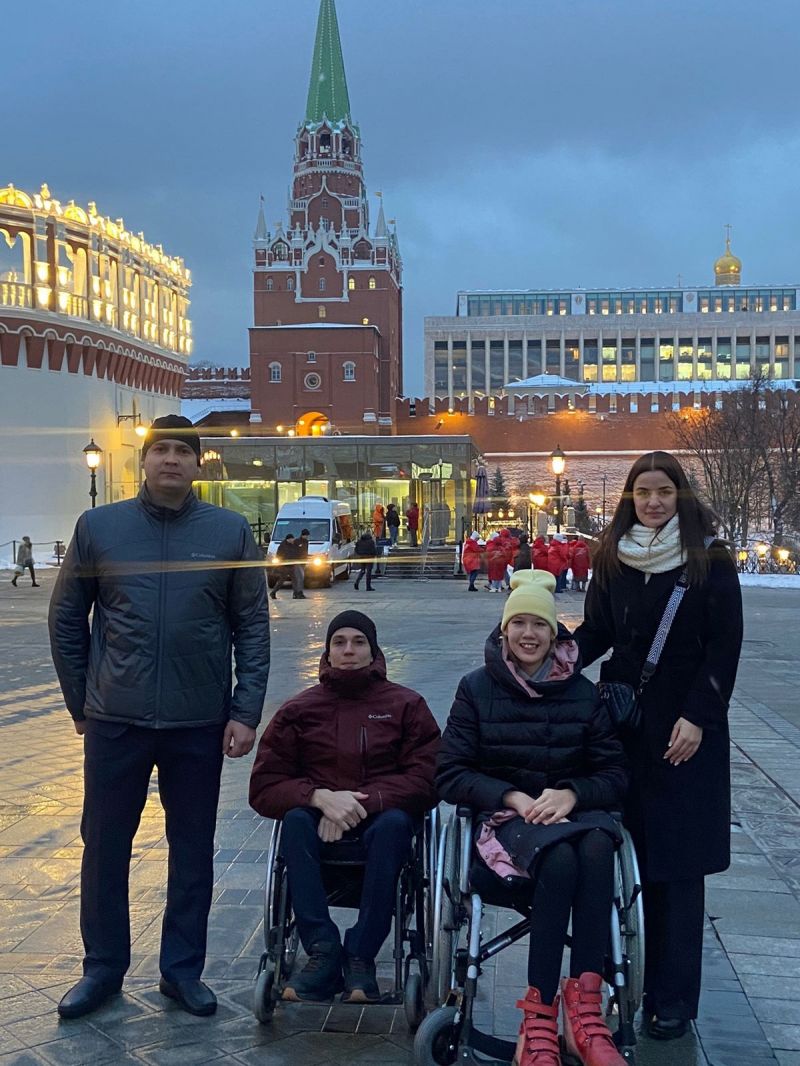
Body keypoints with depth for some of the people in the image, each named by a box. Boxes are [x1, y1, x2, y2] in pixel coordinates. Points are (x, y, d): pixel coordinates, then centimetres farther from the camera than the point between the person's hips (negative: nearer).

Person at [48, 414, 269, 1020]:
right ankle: (104, 966, 26)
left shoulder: (230, 532, 0)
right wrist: (81, 703, 6)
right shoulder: (98, 527, 2)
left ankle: (183, 969, 25)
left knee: (193, 850, 10)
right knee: (105, 846, 9)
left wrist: (246, 713, -5)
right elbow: (66, 620, 7)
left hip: (200, 723, 0)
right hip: (115, 722, 0)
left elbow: (253, 629, 1)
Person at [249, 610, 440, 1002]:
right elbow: (263, 787, 1)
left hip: (382, 815, -1)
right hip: (319, 814, 1)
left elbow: (426, 779, -5)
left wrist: (364, 802, -19)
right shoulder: (299, 710, 8)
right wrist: (320, 797, -19)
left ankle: (360, 956, -30)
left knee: (393, 824, -34)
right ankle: (323, 953, -33)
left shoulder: (406, 705, 6)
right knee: (295, 821, -31)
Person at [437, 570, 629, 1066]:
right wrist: (511, 797, -13)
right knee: (559, 859, -37)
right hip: (506, 818, -2)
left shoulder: (582, 692, 10)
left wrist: (571, 794, -13)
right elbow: (450, 774, 2)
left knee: (597, 848, -35)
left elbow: (616, 774, 8)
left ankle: (584, 1009, -38)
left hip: (575, 811, 2)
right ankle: (539, 1020, -35)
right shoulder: (477, 689, 6)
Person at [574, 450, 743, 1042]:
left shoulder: (710, 560, -3)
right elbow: (596, 632, 10)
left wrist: (698, 717, -12)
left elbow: (726, 644, -5)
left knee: (677, 863, -1)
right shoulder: (611, 559, 7)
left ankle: (673, 999, 5)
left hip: (686, 727, -3)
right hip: (622, 722, 3)